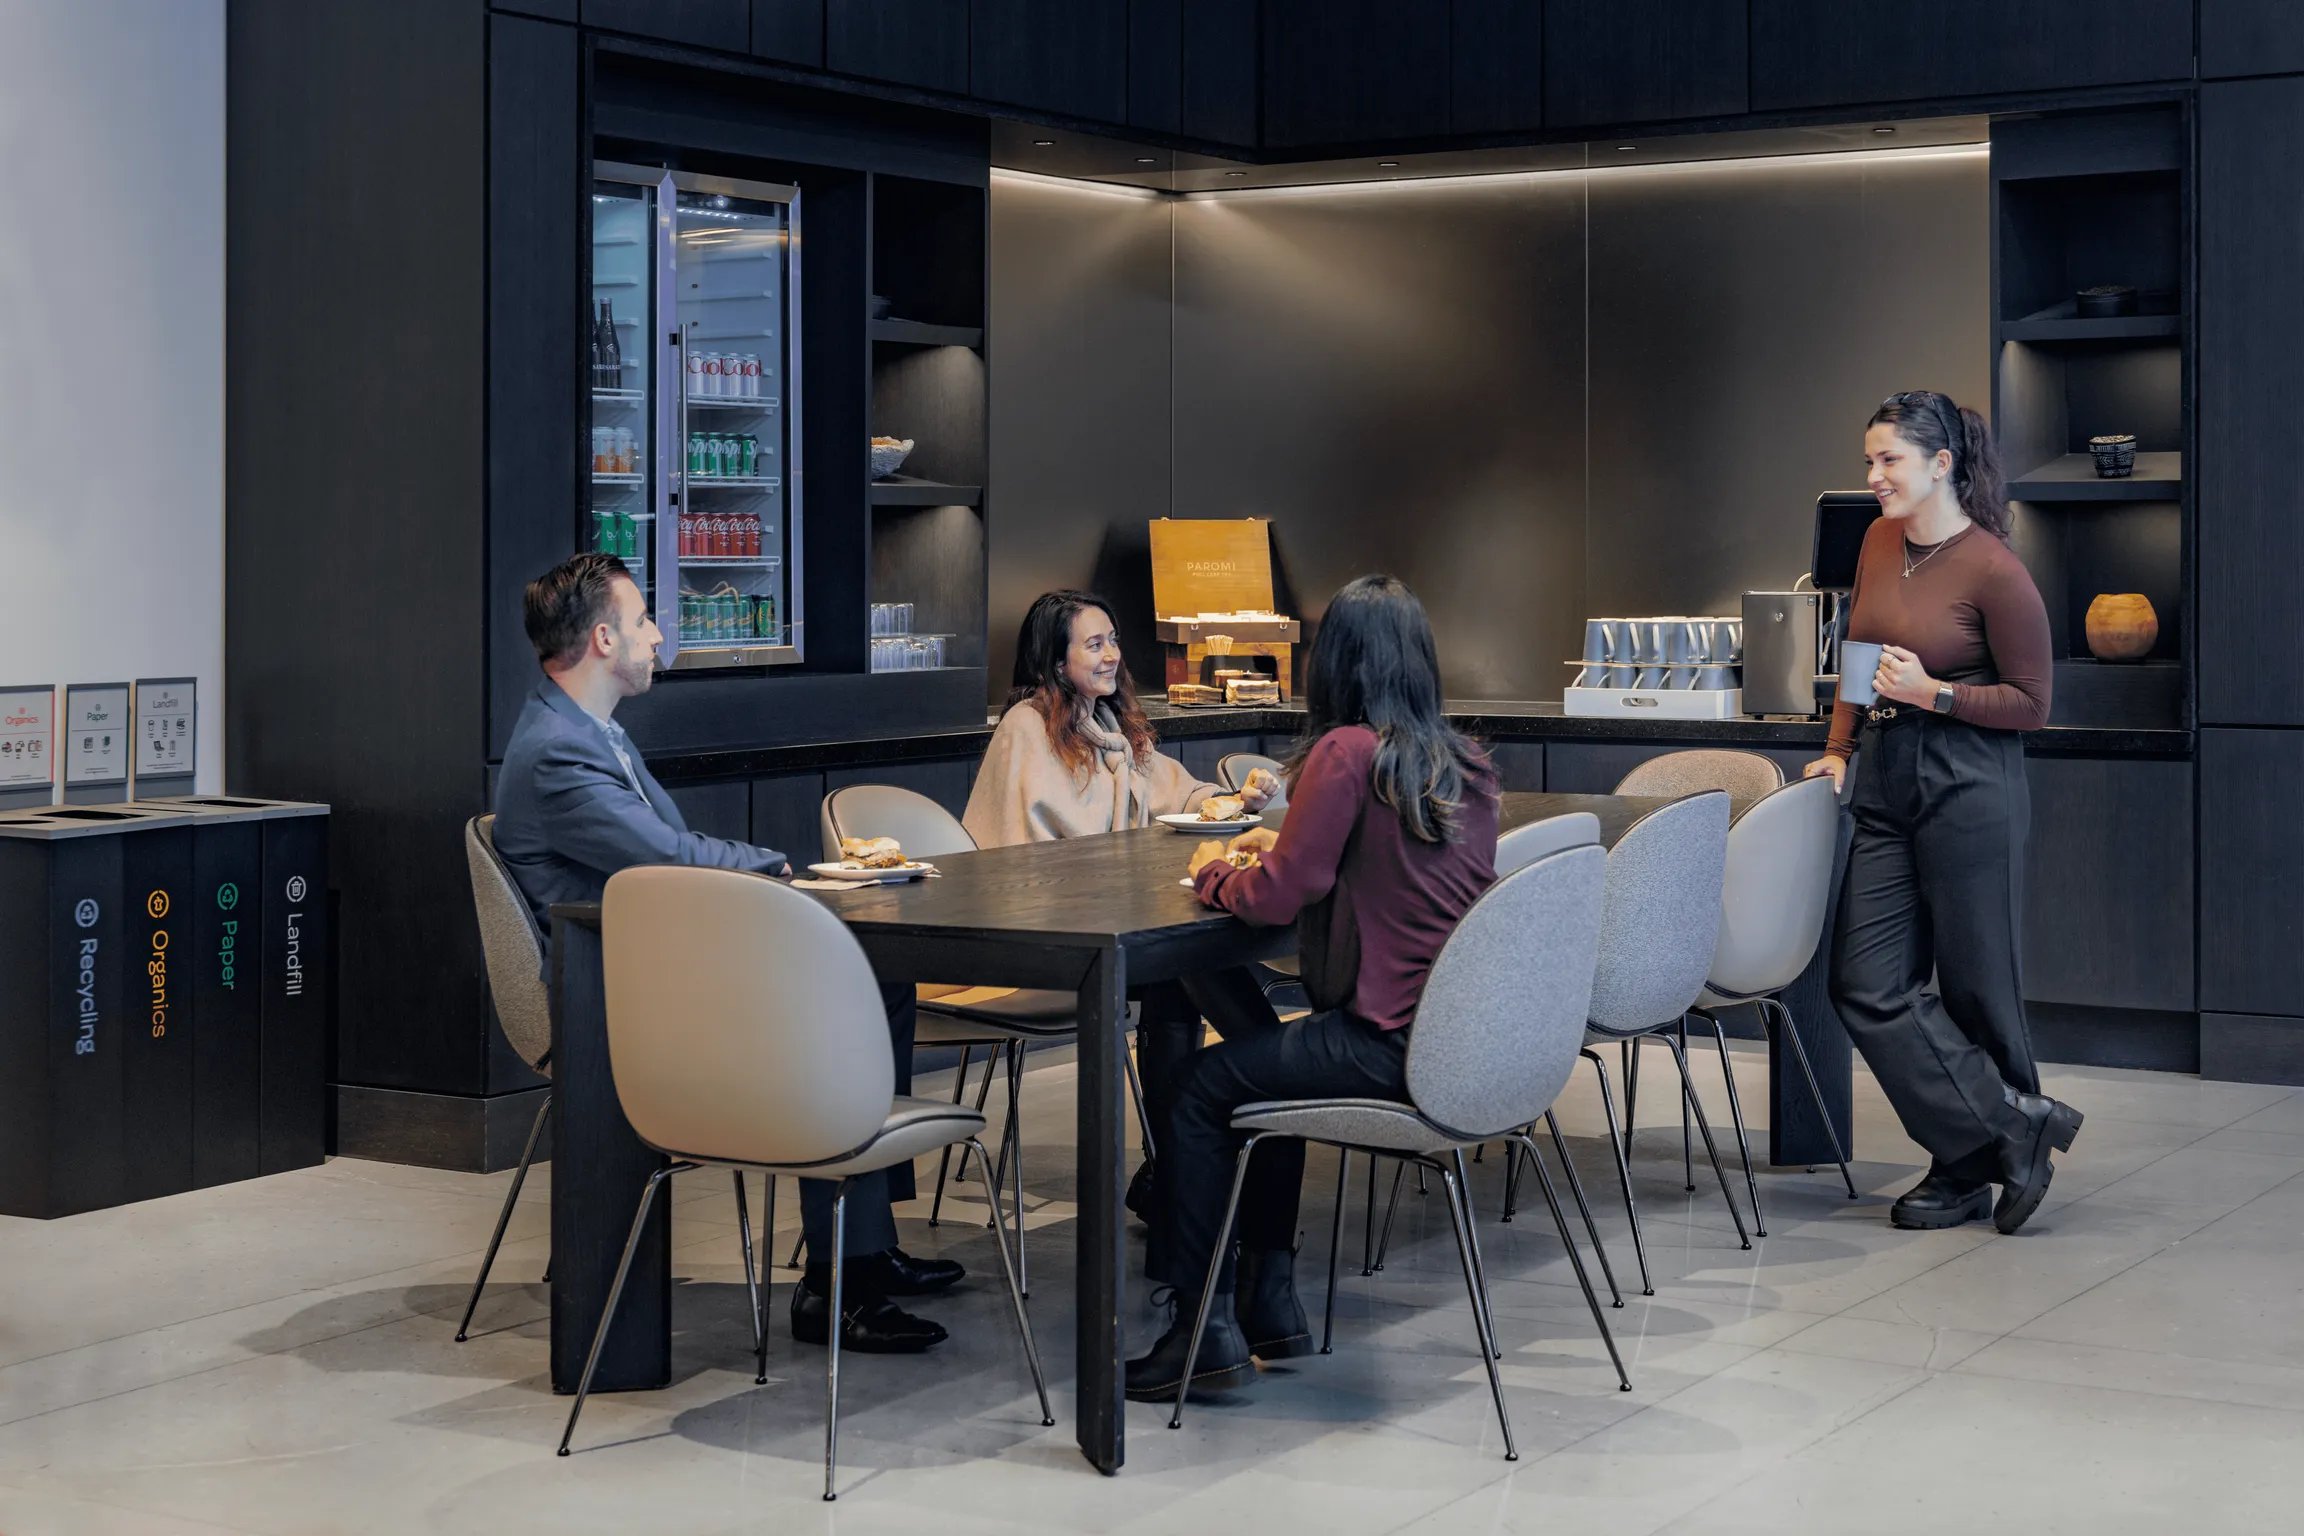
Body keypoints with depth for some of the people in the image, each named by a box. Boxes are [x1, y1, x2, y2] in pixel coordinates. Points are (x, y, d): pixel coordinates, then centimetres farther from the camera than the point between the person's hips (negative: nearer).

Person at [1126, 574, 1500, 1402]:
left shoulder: (1349, 752, -14)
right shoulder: (1468, 765, 9)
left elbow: (1279, 896, -12)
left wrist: (1214, 871, 9)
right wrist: (1285, 845, 24)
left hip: (1393, 1048, -8)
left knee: (1201, 1085, 9)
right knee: (1270, 1061, 29)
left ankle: (1206, 1327, 10)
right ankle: (1269, 1289, 32)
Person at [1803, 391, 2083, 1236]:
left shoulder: (1994, 571, -12)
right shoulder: (1880, 541, 9)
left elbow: (2031, 703, -7)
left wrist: (1933, 694, -18)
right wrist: (1838, 748, 13)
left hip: (1968, 786, -8)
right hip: (1885, 785, 8)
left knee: (1975, 981, 3)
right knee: (1868, 985, 1)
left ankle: (1972, 1167, 16)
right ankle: (2016, 1127, 7)